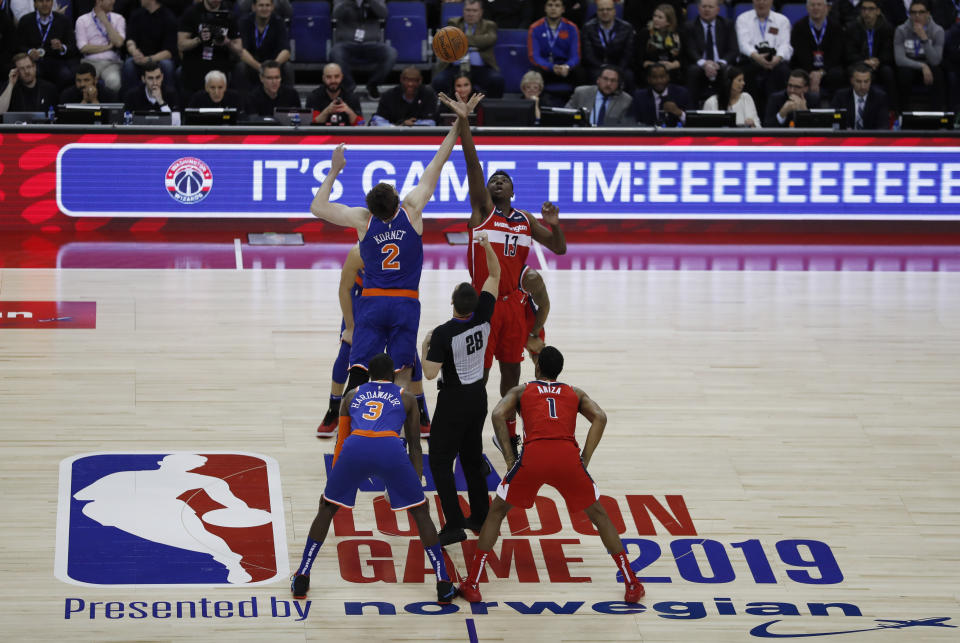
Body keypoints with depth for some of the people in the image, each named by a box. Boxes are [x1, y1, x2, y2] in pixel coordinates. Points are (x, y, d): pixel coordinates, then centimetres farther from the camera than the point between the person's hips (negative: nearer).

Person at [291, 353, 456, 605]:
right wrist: (417, 485, 34)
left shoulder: (352, 395, 33)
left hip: (355, 447, 1)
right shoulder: (405, 398, 29)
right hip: (391, 449, -1)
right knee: (420, 511, 17)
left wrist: (333, 482, 40)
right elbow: (414, 446, 28)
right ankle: (444, 586, 10)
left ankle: (301, 580, 19)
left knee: (326, 508, 23)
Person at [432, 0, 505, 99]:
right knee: (439, 81, -30)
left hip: (481, 68, -1)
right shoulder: (454, 23, 17)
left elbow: (490, 39, -10)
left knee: (497, 80, -32)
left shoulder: (489, 26, 13)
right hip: (454, 68, 1)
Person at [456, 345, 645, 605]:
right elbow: (600, 417, 10)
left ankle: (472, 584, 12)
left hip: (533, 456, -1)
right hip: (568, 457, 1)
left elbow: (498, 415, 5)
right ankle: (632, 585, 17)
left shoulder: (520, 391, 25)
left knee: (496, 512, 19)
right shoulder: (575, 394, 29)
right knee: (599, 515, 20)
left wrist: (509, 456, 8)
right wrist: (585, 458, 10)